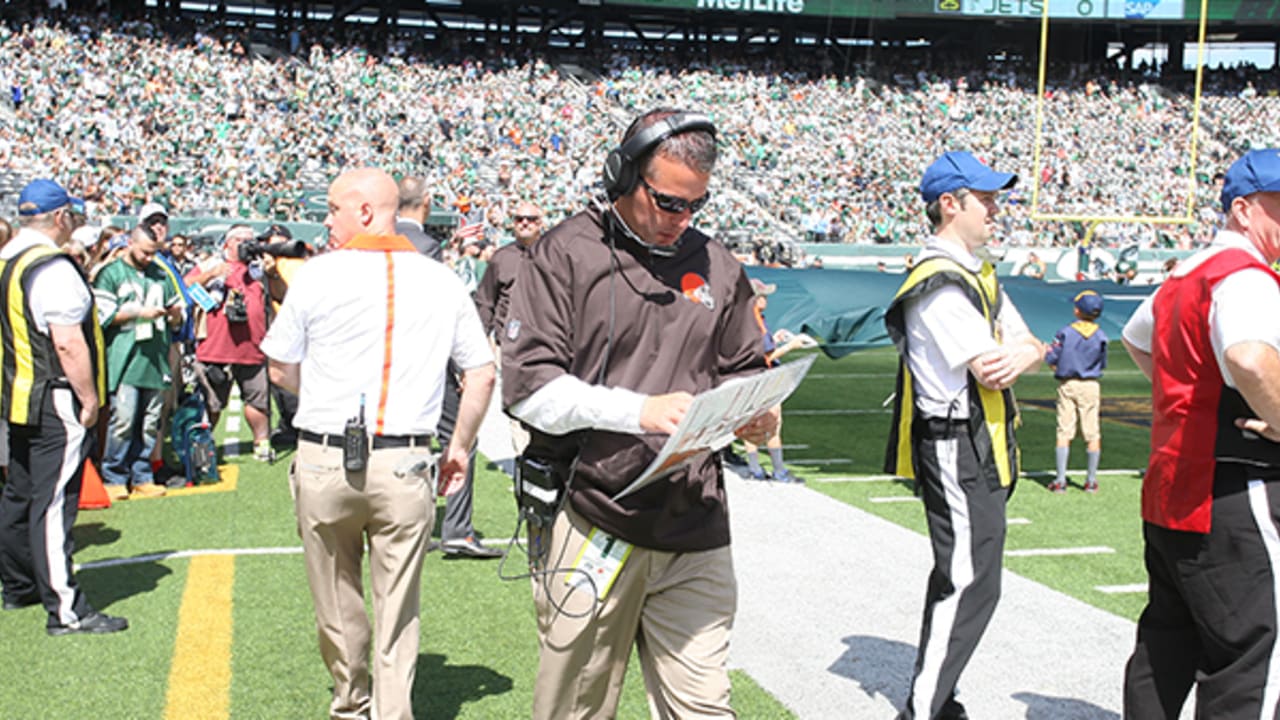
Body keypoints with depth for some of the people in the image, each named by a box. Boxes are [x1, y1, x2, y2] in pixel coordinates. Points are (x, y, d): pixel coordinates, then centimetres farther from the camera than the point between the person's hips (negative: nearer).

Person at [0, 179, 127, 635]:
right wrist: (89, 399, -15)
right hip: (56, 406, -10)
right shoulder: (52, 268, -18)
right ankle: (66, 610, -5)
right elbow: (68, 343, -23)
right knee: (54, 503, -8)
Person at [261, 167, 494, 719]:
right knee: (398, 610, 8)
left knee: (337, 603, 17)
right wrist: (460, 448, 15)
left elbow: (281, 371, 5)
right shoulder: (442, 281, 3)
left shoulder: (318, 274, -2)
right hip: (404, 465, 1)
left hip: (324, 462, 0)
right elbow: (482, 374, 5)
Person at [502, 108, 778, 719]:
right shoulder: (563, 256, -2)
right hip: (590, 524, -3)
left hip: (694, 531, 4)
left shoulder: (717, 267, 13)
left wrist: (753, 416, -2)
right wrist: (641, 411, -21)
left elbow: (742, 371, 22)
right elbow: (528, 385, -10)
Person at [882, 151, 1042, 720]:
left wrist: (1021, 355, -11)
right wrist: (1020, 350, -1)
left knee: (960, 580, 17)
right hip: (957, 452, -11)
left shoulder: (979, 276, 17)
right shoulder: (940, 284, -17)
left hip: (982, 449, 11)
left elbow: (1032, 348, 13)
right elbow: (990, 369, -22)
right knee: (971, 586, -10)